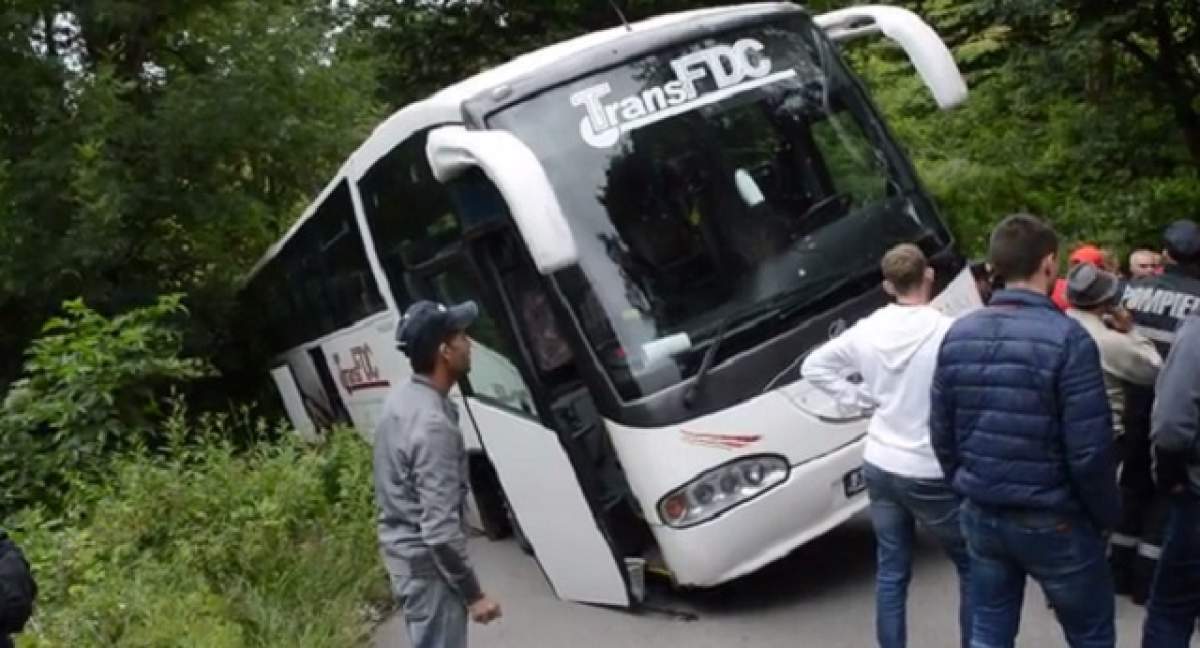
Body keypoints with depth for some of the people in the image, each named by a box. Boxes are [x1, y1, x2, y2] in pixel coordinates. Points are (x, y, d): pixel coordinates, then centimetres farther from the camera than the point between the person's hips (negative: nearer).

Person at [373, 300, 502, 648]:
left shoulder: (402, 397, 2)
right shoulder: (432, 424, -28)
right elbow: (440, 530, -28)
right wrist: (474, 594, -19)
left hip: (405, 552, 10)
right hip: (426, 564, -10)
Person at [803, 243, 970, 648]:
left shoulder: (868, 331, -2)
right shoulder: (948, 333, -19)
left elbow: (813, 366, 8)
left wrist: (861, 398, 5)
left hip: (879, 467, 5)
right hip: (931, 474, -5)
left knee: (890, 572, 14)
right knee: (973, 568, 14)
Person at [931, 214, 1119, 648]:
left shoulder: (959, 334, 0)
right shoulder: (1066, 338, -17)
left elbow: (941, 433, 5)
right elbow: (1089, 451, -18)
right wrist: (1105, 516, -1)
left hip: (981, 515, 5)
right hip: (1052, 521, -5)